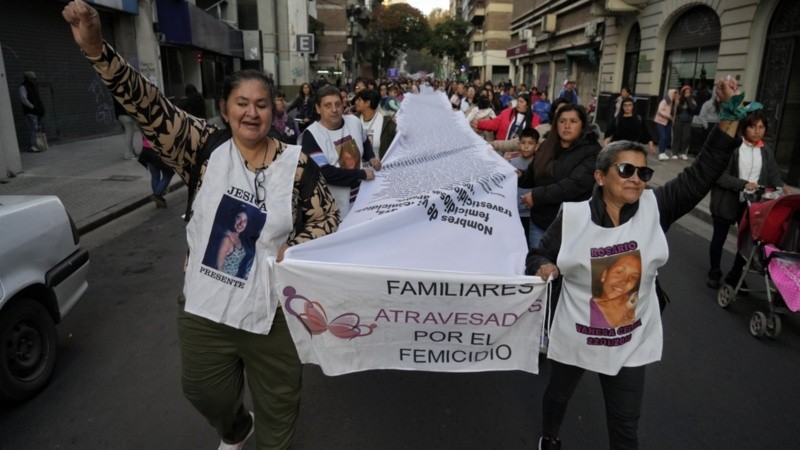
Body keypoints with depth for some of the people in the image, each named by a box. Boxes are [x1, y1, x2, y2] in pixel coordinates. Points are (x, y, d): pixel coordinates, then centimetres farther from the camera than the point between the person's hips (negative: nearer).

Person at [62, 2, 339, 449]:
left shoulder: (297, 164, -8)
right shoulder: (206, 147, -5)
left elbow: (327, 219, -1)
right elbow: (148, 104, -14)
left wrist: (295, 247, -18)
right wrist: (96, 48, -26)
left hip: (273, 311, -2)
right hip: (204, 308, 2)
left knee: (278, 403, 16)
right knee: (206, 392, 25)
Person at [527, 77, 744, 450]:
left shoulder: (654, 209, -10)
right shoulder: (572, 216, -15)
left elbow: (701, 174, -15)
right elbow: (538, 256, -5)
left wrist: (730, 118, -23)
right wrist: (543, 267, -28)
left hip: (630, 343, 1)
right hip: (575, 336, -1)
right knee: (558, 394, 26)